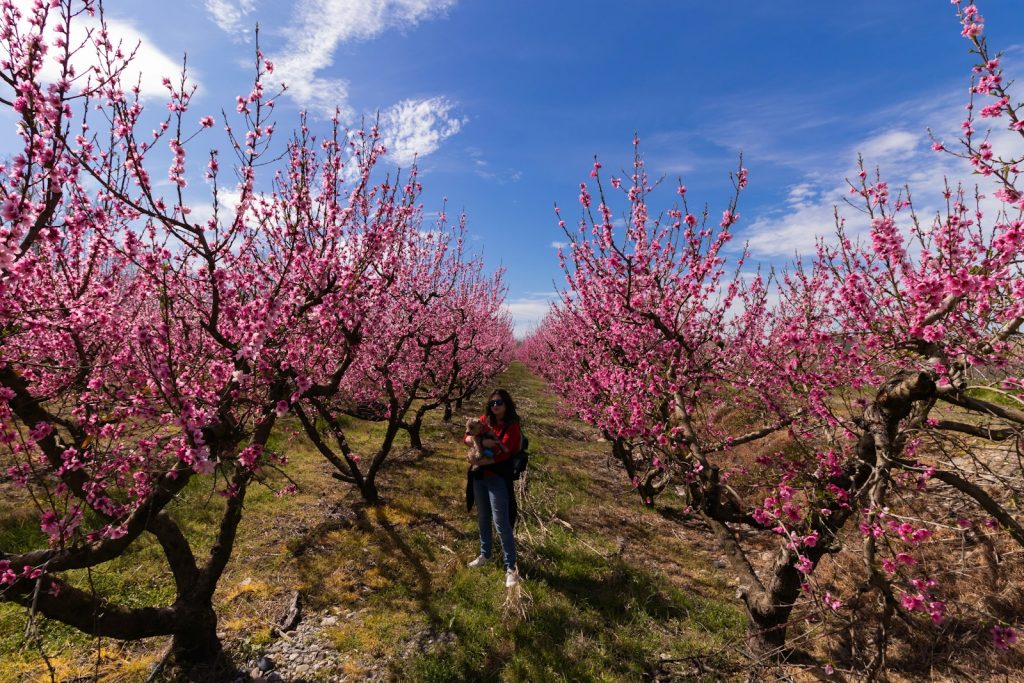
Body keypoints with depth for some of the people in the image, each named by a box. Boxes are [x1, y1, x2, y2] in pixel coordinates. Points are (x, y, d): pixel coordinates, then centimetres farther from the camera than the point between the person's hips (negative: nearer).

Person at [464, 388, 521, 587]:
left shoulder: (512, 426, -12)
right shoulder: (484, 420, 3)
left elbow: (503, 455, -18)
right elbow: (467, 437, -4)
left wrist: (478, 461, -23)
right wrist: (481, 441, -23)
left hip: (497, 479, -6)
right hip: (479, 476, 6)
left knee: (501, 522, -3)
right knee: (483, 518, 20)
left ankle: (511, 567, 11)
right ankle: (485, 554, 39)